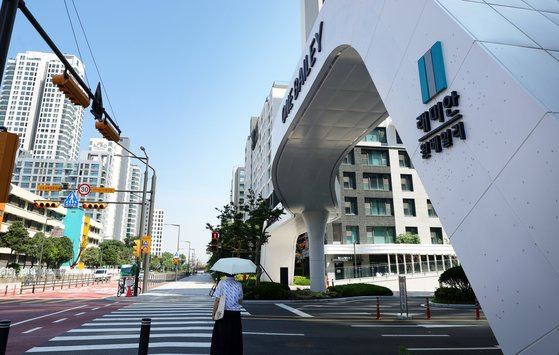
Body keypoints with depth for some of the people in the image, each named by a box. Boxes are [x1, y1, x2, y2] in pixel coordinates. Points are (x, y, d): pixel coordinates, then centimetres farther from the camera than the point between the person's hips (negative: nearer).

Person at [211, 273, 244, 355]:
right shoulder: (238, 284, -2)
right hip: (235, 314, 2)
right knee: (235, 337, 12)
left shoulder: (222, 283, -10)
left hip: (224, 313, -2)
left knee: (222, 336, 10)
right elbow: (240, 301, 6)